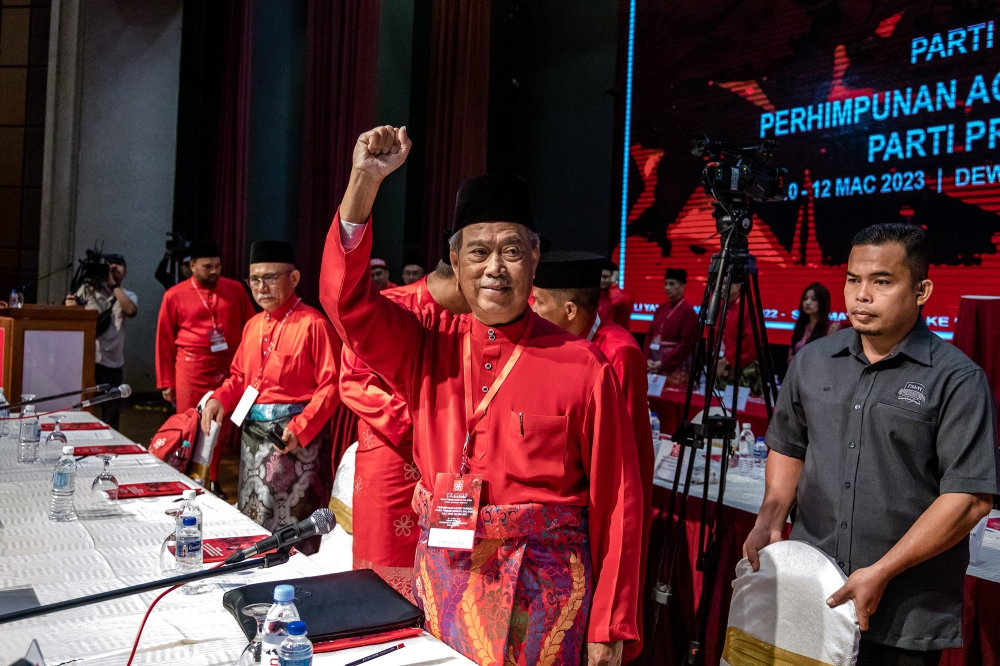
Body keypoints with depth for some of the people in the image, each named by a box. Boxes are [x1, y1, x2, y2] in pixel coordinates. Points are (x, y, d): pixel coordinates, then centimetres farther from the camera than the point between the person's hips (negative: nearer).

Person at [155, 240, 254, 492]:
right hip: (192, 371, -2)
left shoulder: (235, 290, 5)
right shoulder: (175, 295, 0)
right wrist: (166, 382, 3)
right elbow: (164, 341, 4)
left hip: (228, 371, 2)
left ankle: (212, 481, 26)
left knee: (221, 429, 10)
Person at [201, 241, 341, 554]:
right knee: (251, 519, 17)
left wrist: (300, 429, -24)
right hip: (253, 433, 8)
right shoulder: (253, 325, 12)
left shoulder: (313, 324, -12)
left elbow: (331, 385, -16)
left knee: (291, 524, -4)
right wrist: (220, 399, 1)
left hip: (293, 437, -8)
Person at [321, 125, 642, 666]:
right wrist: (365, 180, -20)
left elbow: (617, 501, -8)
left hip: (541, 595, -3)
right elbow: (346, 297, -10)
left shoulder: (582, 366, -9)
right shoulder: (428, 346, 2)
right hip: (440, 578, 3)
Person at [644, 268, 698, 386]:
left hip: (676, 366, -7)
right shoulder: (661, 309, 13)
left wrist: (664, 364, -14)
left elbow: (686, 344, -14)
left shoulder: (688, 311, -8)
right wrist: (648, 359, -2)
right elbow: (649, 335, 14)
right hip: (655, 364, 7)